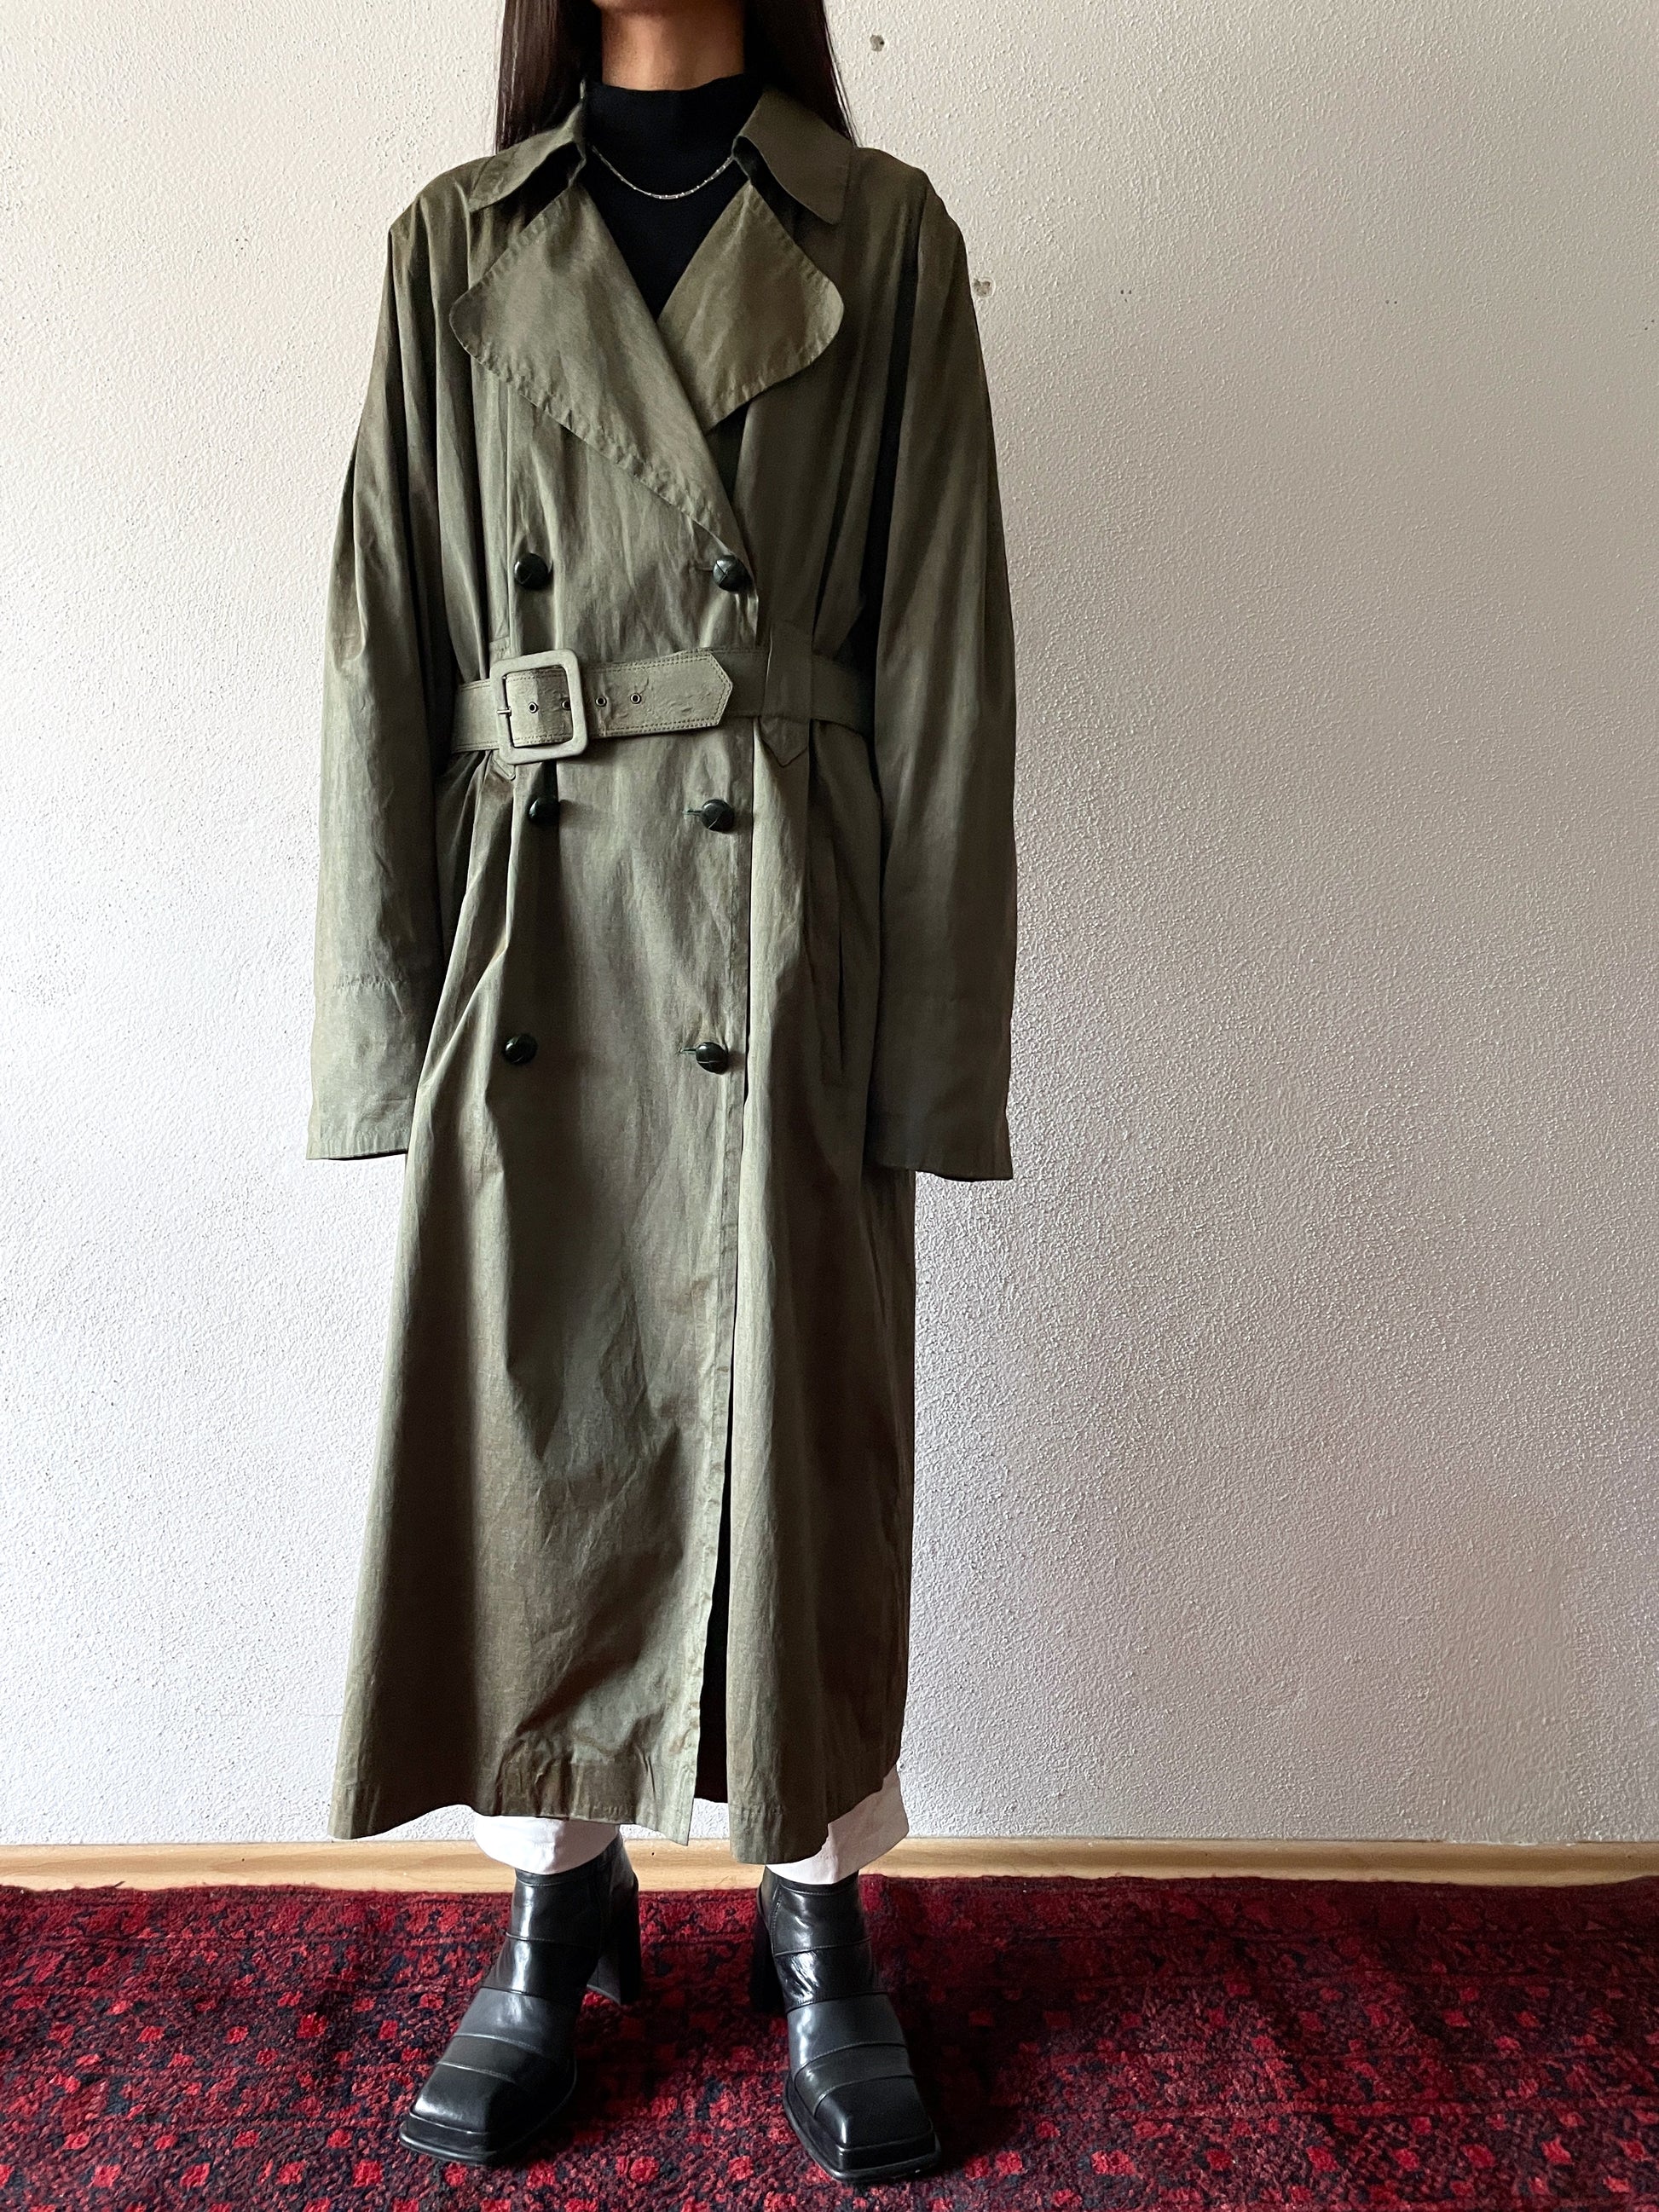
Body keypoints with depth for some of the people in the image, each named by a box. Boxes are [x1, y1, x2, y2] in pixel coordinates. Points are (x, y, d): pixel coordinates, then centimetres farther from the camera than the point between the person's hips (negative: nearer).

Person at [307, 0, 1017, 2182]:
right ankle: (557, 1915, 33)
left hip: (787, 943, -1)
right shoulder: (454, 248, 12)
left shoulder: (885, 238, 7)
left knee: (798, 1453, 7)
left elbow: (944, 669, 1)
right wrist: (385, 1010, 0)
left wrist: (935, 1046, -5)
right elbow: (385, 647, 6)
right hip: (532, 944, 2)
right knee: (532, 1449, 9)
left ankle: (822, 1935, 30)